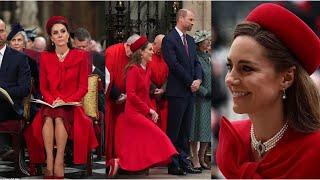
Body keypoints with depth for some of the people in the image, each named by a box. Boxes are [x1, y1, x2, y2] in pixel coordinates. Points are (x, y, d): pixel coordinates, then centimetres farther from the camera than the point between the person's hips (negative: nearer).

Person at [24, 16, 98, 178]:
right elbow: (43, 87, 11)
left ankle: (59, 163, -36)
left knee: (59, 117, -36)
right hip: (50, 105, 2)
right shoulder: (45, 57, 12)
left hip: (71, 105, -1)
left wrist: (66, 101, -12)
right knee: (47, 117, -34)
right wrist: (52, 100, -9)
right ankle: (49, 161, -37)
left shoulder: (80, 56, 5)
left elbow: (83, 87, 2)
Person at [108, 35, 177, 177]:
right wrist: (149, 110, -14)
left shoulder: (147, 70, 12)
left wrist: (152, 111, 0)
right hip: (133, 113, -8)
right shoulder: (134, 70, -13)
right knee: (157, 137, -14)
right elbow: (131, 95, -19)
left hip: (143, 113, 8)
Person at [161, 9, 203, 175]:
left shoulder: (190, 40, 17)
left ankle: (183, 161, 14)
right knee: (173, 130, -2)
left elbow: (196, 62, 15)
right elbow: (174, 64, -15)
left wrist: (198, 79, -4)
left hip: (190, 92, 8)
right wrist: (190, 82, -12)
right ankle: (172, 164, 2)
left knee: (185, 130, 10)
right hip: (177, 91, -8)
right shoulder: (169, 39, -9)